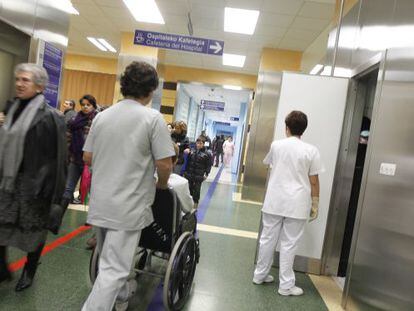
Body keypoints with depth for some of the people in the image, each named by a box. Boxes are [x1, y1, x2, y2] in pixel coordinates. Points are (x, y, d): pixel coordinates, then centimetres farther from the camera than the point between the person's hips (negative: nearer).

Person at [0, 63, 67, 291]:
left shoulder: (49, 116, -14)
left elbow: (56, 156, -15)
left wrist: (47, 188, -17)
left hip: (33, 182, -6)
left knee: (34, 230, 9)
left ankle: (29, 272, 32)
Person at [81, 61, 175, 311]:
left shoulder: (102, 115, 4)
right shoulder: (152, 117, -13)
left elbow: (87, 157, 9)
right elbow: (164, 164, -16)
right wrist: (161, 184, 5)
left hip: (100, 202, 7)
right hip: (128, 206, -7)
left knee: (110, 259, 25)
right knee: (114, 269, 2)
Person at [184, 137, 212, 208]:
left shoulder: (206, 154, -7)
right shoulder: (192, 152, 3)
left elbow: (208, 165, -3)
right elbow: (188, 162, 10)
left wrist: (206, 174, -9)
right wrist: (185, 171, 7)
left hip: (199, 176, -3)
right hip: (189, 174, 3)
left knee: (197, 189, 4)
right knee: (189, 188, 13)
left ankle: (195, 202, 19)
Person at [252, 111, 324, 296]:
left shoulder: (276, 145, 1)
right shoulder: (311, 151, -6)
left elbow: (266, 163, 20)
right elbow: (314, 181, -4)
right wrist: (315, 204, 7)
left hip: (274, 201, 2)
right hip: (296, 204, -2)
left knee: (268, 239, 13)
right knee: (289, 244, 6)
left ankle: (260, 275, 27)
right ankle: (286, 285, 15)